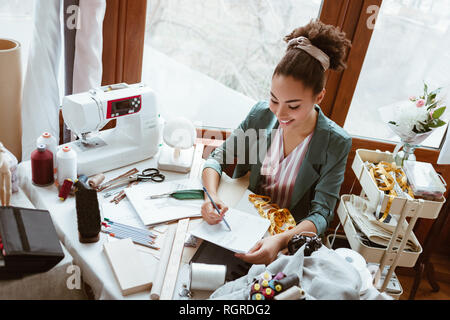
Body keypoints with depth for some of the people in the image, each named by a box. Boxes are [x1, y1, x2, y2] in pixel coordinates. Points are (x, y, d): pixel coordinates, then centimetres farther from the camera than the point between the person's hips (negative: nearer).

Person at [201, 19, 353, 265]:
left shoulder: (335, 143, -14)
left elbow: (321, 214, -15)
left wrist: (281, 240, -34)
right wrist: (212, 197, -22)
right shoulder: (261, 114, -6)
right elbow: (218, 158, -1)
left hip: (291, 235, -2)